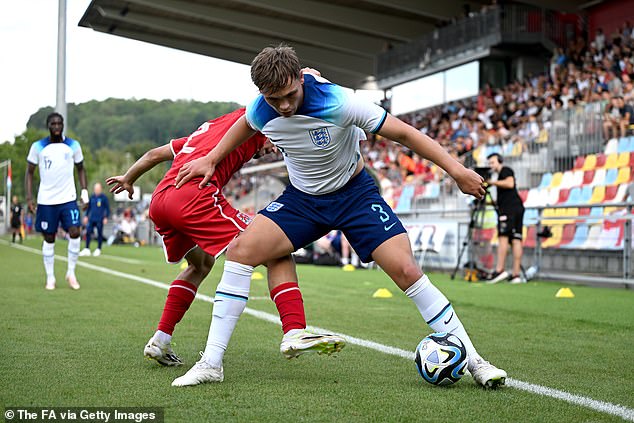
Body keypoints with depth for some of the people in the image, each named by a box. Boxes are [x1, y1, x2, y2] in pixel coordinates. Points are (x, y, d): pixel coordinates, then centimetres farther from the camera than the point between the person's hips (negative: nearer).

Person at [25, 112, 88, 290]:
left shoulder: (73, 146, 2)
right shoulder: (38, 147, -2)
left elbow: (80, 169, 13)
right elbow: (30, 171, 5)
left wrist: (84, 191, 2)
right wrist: (29, 197, -4)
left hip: (68, 199, 1)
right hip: (46, 200, 0)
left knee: (75, 232, -13)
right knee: (49, 238, 4)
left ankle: (71, 273, 3)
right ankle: (50, 277, 14)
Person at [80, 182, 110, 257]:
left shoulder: (104, 197, -3)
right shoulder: (92, 197, 10)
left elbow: (107, 208, -1)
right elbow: (89, 207, 19)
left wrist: (106, 217, -6)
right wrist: (86, 216, 15)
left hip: (100, 219, -4)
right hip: (91, 219, 4)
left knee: (99, 234, 1)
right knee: (88, 232, -2)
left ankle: (98, 249, 12)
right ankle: (87, 249, 3)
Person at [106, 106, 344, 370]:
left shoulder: (208, 128, 35)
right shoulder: (249, 118, 18)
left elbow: (155, 153, 40)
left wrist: (128, 179, 52)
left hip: (158, 201, 8)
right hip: (194, 195, -8)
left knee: (201, 264, 32)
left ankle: (160, 341, 26)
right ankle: (294, 332, -25)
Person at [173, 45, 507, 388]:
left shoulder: (338, 103, -29)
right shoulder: (260, 111, -15)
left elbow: (402, 133, -23)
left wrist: (456, 170, -26)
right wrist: (211, 160, 13)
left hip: (354, 192, -3)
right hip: (301, 197, 3)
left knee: (406, 271, -18)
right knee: (241, 250, -18)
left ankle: (472, 360, -5)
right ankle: (209, 363, -12)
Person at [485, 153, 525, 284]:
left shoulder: (505, 170, 6)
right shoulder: (503, 174, 32)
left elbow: (510, 183, -13)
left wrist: (492, 182, -6)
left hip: (509, 208, -9)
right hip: (518, 207, 9)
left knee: (503, 237, -16)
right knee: (516, 239, -1)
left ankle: (500, 270, -26)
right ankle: (516, 274, -7)